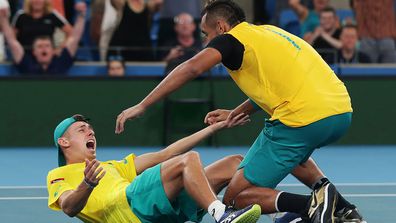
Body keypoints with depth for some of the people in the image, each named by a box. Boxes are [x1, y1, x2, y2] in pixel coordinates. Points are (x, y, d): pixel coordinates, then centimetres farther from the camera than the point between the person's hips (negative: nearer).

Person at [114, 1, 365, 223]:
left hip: (305, 120, -8)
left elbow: (192, 68, -14)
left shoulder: (231, 38, 1)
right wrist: (236, 113, 29)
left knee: (236, 197, 1)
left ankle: (314, 202, -21)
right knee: (291, 152, 41)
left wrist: (141, 106, -13)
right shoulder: (269, 31, 24)